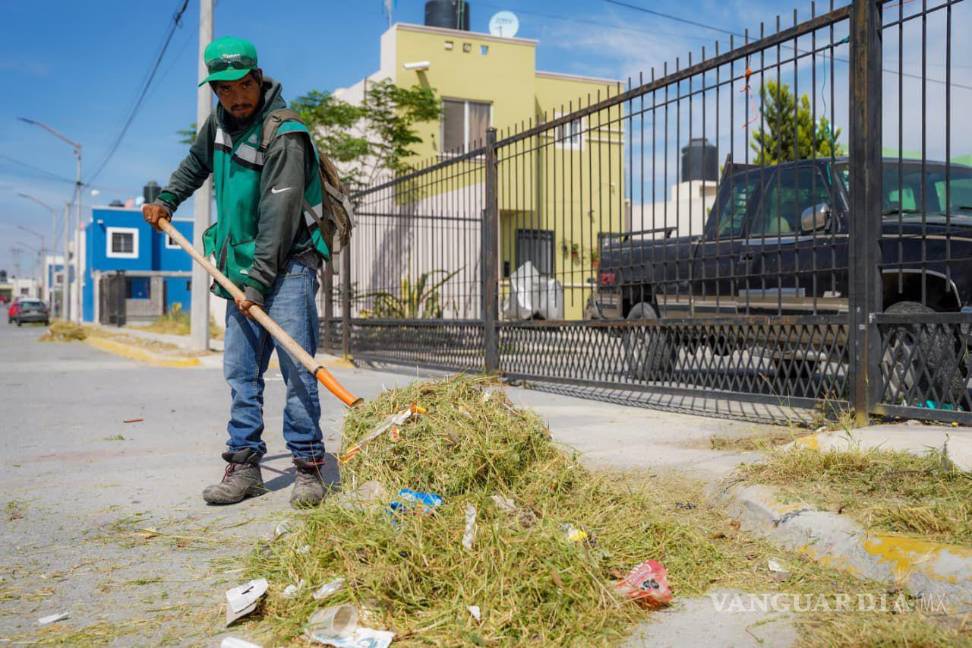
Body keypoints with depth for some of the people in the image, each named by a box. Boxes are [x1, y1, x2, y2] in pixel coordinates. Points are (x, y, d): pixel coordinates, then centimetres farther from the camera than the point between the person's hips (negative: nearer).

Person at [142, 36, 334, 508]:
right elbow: (197, 162, 33)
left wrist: (257, 281, -24)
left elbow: (279, 217, -22)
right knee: (240, 371, 7)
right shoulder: (219, 123, 9)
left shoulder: (285, 135, -16)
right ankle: (244, 466, 14)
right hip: (242, 266, 8)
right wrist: (166, 200, 25)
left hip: (286, 264, -7)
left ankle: (309, 468, -2)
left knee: (296, 369, -9)